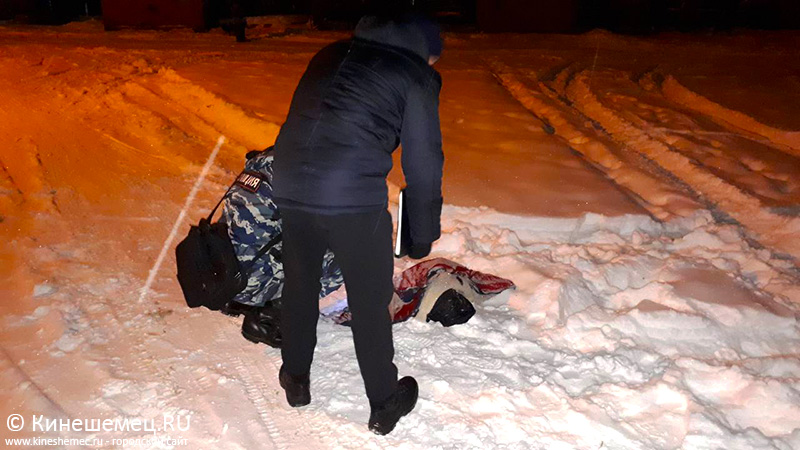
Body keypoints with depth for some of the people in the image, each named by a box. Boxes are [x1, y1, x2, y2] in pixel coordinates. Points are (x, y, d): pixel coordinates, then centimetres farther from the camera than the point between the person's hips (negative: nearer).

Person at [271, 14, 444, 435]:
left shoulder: (331, 54, 21)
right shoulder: (416, 75, 4)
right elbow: (423, 162, 1)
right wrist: (423, 234, 11)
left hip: (290, 188, 6)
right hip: (356, 199, -5)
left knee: (298, 285, 23)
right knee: (370, 302, 10)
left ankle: (295, 378, 41)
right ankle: (384, 404, 27)